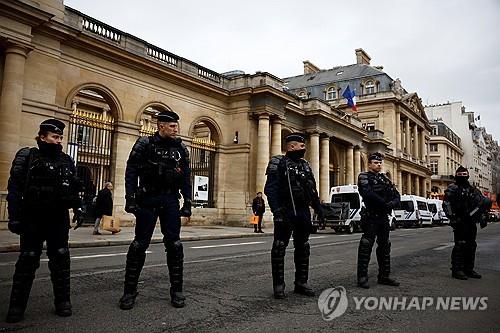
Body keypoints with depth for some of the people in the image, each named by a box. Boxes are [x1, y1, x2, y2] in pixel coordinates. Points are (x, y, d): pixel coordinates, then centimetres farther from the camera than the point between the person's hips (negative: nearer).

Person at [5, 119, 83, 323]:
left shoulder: (66, 161, 9)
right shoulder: (27, 157, -2)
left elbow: (74, 189, 15)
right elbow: (14, 189, -7)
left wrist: (78, 209, 7)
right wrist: (14, 217, -12)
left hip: (59, 219, 3)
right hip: (33, 218, -3)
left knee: (60, 259, 6)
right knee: (28, 260, 4)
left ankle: (62, 302, 16)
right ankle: (17, 306, 16)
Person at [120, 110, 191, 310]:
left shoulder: (181, 149, 9)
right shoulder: (145, 144, -1)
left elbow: (186, 178, 11)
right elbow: (131, 173, -4)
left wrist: (188, 202, 5)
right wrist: (130, 199, -12)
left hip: (171, 201, 3)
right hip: (148, 199, -3)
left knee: (174, 245, 2)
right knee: (140, 244, 1)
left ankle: (176, 290, 12)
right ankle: (129, 291, 12)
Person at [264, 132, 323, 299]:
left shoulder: (305, 166, 16)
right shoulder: (278, 163, -4)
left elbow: (313, 191, 19)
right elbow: (270, 189, -13)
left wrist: (319, 210, 13)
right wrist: (276, 210, -23)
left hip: (303, 212, 7)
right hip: (286, 212, -7)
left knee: (303, 248, 11)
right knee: (279, 248, -1)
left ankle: (301, 283, 23)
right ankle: (279, 285, 9)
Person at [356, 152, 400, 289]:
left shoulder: (384, 178, 18)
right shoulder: (364, 177, -2)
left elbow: (396, 194, 12)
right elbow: (369, 193, -19)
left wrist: (393, 203, -10)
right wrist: (385, 203, -16)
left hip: (384, 217, 7)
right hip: (371, 217, -7)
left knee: (384, 247, 11)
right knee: (366, 246, -7)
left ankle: (384, 276, 21)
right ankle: (362, 277, -2)